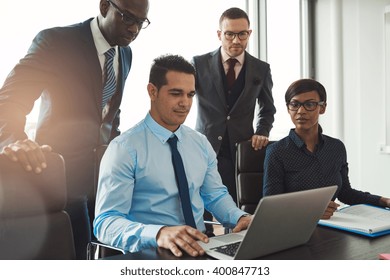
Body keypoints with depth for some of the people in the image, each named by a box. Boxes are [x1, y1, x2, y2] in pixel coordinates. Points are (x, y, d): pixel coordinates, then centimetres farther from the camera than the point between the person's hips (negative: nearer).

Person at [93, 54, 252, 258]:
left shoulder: (201, 144, 10)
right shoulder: (125, 149, -10)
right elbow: (105, 221, -16)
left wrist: (239, 217, -3)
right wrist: (159, 233, -33)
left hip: (200, 247, 5)